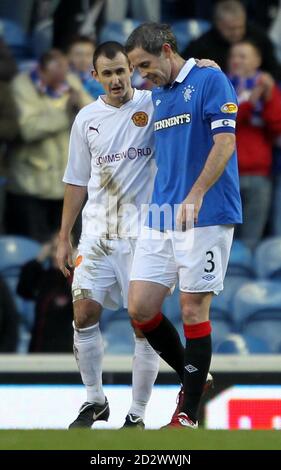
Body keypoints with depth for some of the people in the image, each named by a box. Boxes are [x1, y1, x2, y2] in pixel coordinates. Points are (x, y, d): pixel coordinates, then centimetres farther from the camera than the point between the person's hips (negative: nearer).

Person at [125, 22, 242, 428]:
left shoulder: (210, 81, -7)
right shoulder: (158, 95, 17)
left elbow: (225, 143, -15)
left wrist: (195, 196, -25)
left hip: (206, 217, -7)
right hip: (160, 219, 8)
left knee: (194, 310, -4)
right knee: (140, 307, 0)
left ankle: (189, 415, 4)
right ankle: (191, 377, 20)